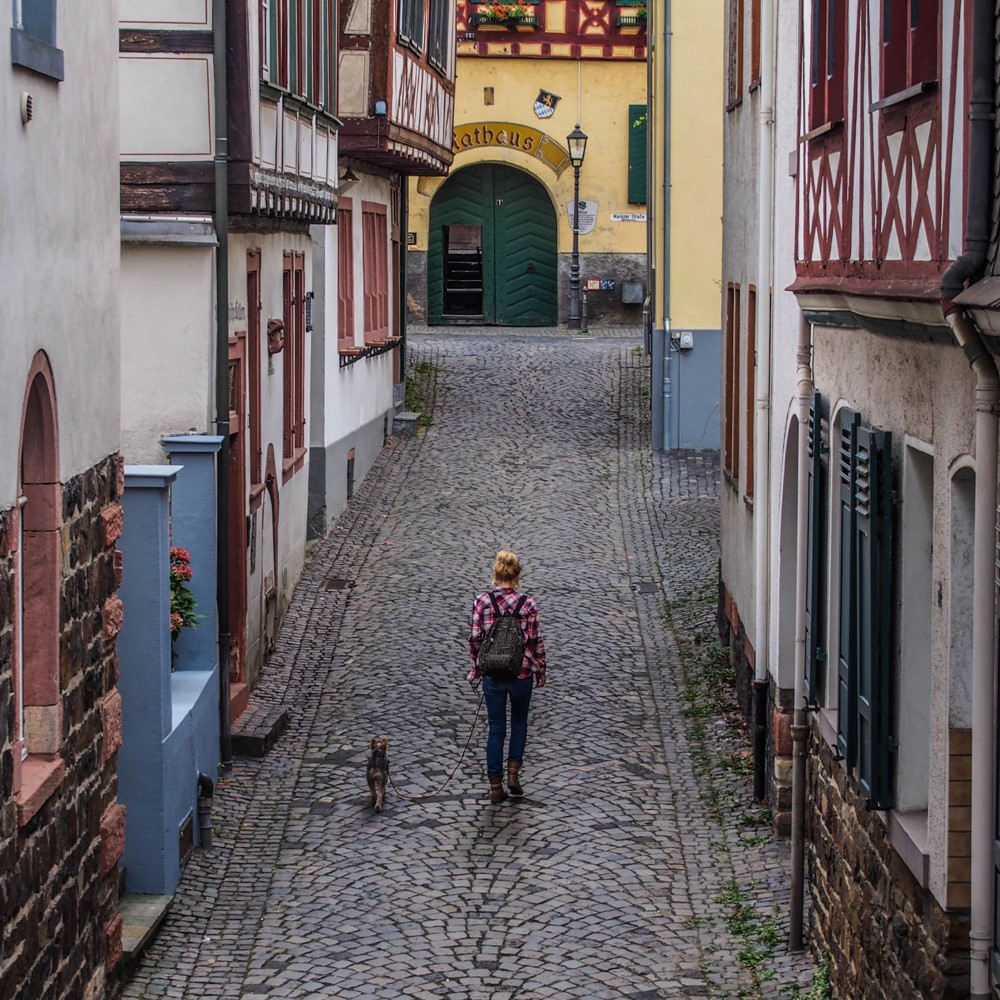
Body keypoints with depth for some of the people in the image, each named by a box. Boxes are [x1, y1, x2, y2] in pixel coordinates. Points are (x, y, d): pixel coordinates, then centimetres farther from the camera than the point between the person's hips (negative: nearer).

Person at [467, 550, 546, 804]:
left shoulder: (481, 602, -8)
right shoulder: (527, 604, -11)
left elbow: (474, 638, -5)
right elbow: (536, 641, -6)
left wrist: (477, 666, 11)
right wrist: (541, 670, 7)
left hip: (492, 673, 1)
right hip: (521, 673, -1)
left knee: (496, 729, 10)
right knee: (519, 721, 23)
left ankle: (496, 786, 12)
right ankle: (513, 771, 11)